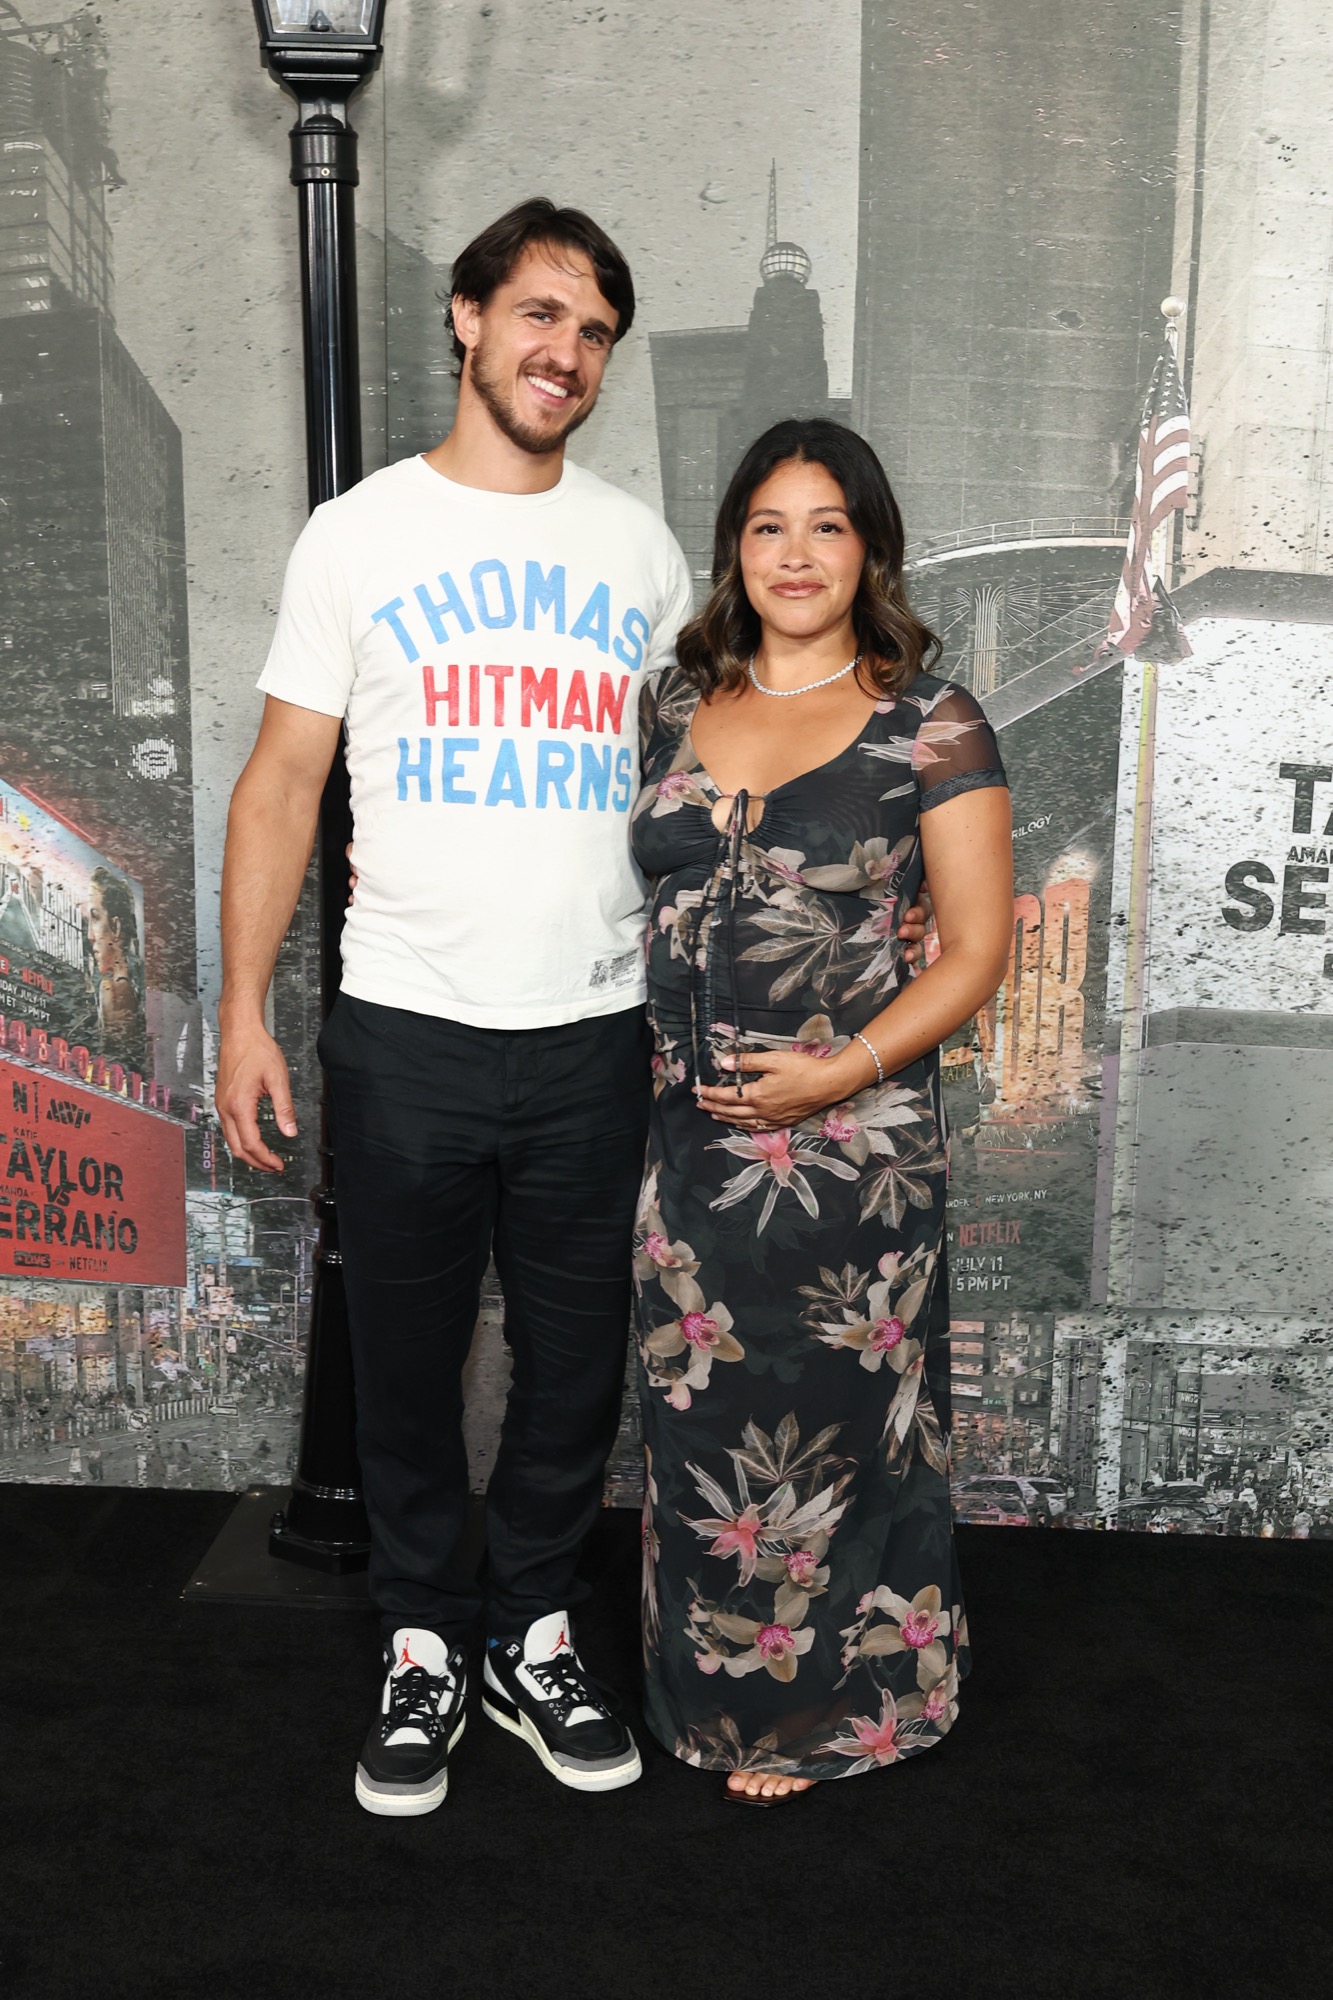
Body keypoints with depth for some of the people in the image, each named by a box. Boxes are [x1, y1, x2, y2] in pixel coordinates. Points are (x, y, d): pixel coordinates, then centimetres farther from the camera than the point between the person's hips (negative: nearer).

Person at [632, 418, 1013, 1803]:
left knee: (832, 1422, 7)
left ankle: (820, 1707, 29)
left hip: (850, 1137, -4)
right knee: (701, 1416, 12)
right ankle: (722, 1690, 34)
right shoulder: (677, 705, 9)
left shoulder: (930, 726, -4)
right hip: (688, 1126, 4)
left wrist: (843, 1071, -17)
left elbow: (975, 949, -6)